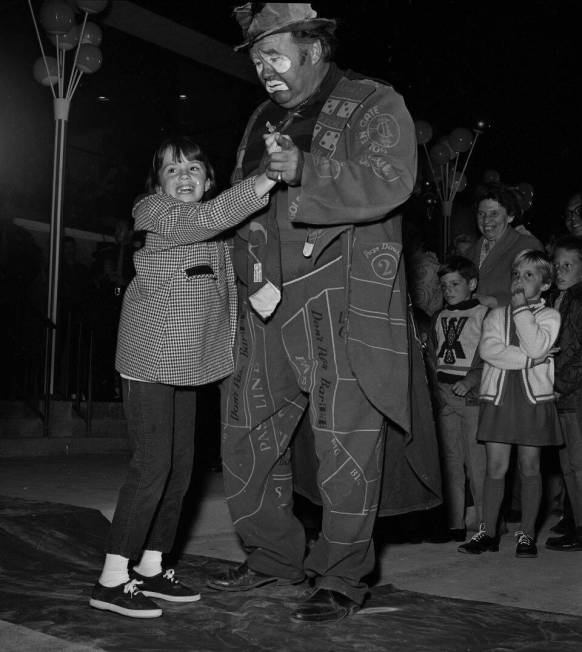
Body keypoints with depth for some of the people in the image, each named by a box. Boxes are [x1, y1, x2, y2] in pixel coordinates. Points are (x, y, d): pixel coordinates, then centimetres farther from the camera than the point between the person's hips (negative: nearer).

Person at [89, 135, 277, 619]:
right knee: (152, 465, -10)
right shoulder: (152, 211, -5)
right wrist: (270, 178, -28)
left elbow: (226, 285, 22)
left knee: (180, 466, 8)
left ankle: (150, 567, 20)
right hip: (150, 359, -8)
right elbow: (208, 217, -23)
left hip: (189, 361, 8)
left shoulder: (215, 232, 19)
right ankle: (113, 579, -1)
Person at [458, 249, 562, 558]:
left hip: (533, 396, -1)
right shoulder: (496, 315, 12)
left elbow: (537, 348, -13)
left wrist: (521, 307, -10)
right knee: (496, 466, 1)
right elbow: (488, 350, -5)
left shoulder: (549, 316, 6)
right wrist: (527, 359, -13)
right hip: (498, 396, 1)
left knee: (529, 467, 4)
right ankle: (488, 532, 10)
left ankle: (527, 533, 14)